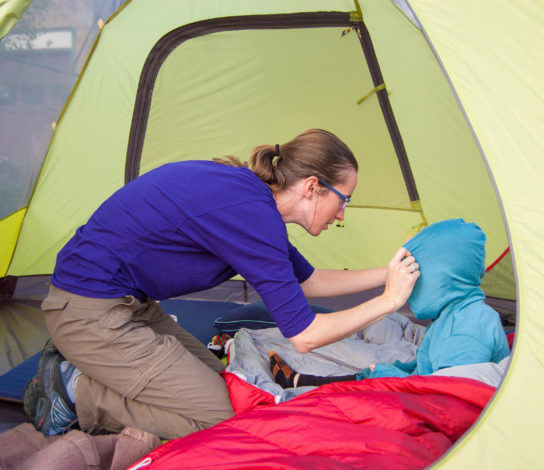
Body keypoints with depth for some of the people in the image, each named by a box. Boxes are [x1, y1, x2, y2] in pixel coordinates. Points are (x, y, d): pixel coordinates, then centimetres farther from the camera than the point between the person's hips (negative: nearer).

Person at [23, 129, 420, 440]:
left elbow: (308, 281, 21)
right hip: (91, 312, -10)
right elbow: (305, 335, -21)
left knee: (218, 385, 14)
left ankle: (77, 365, 13)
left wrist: (385, 275, 18)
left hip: (125, 302, 10)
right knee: (218, 418, -7)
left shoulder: (250, 194, 6)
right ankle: (74, 389, -1)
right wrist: (388, 301, -9)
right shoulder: (251, 211, -24)